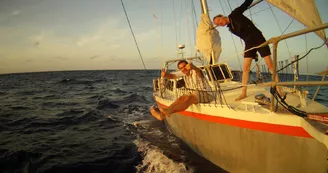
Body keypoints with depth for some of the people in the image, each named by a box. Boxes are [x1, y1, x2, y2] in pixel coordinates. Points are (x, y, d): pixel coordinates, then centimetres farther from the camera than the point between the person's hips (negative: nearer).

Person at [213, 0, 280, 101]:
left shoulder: (235, 14, -2)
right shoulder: (231, 29, 9)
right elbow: (243, 36, 14)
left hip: (258, 39, -4)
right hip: (249, 44, 5)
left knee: (270, 65, -5)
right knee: (245, 68, -4)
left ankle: (278, 89, 0)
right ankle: (243, 93, 0)